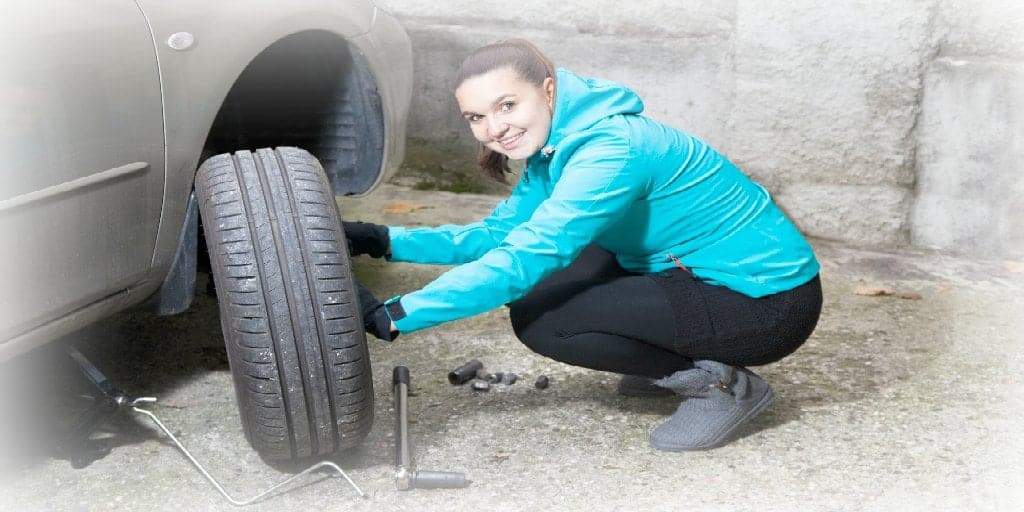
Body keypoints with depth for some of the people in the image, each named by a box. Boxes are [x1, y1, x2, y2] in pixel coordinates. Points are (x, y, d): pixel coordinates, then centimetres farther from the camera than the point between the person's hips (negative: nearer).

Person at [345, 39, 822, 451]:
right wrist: (386, 240, -4)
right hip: (700, 276, 10)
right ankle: (679, 365, 13)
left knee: (538, 317, -17)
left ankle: (722, 384, -7)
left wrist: (393, 315, -30)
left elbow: (525, 258, -32)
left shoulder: (612, 149, -26)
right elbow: (498, 233, 8)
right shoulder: (557, 143, 3)